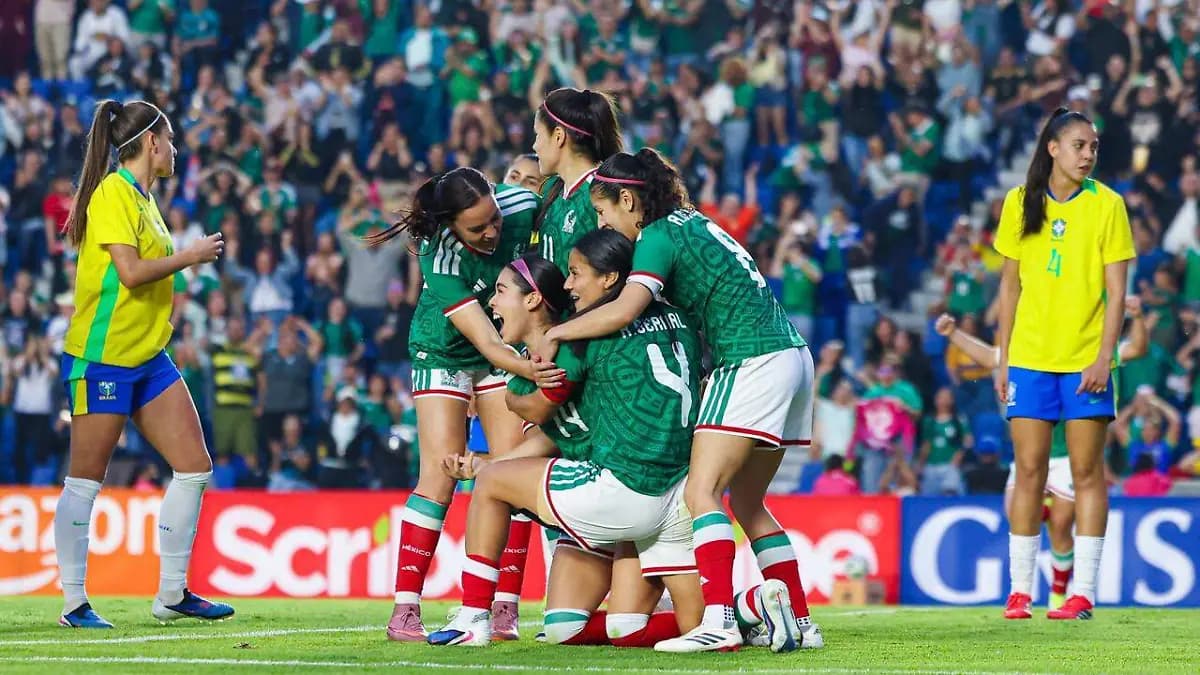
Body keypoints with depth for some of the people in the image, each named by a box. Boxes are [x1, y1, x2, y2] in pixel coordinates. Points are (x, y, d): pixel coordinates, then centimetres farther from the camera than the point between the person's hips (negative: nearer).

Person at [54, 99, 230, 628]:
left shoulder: (143, 198, 14)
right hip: (101, 359, -9)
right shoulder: (112, 194, -13)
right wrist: (190, 256, -12)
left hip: (148, 358, 9)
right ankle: (74, 602, 5)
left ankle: (172, 594, 12)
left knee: (194, 468, 5)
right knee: (84, 483, -1)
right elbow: (130, 271, -22)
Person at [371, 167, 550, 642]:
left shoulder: (522, 206, -26)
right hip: (444, 353, -4)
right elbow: (487, 344, -39)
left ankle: (505, 608, -4)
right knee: (440, 474, -12)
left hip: (512, 344, 4)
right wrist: (537, 370, -57)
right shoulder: (441, 261, -35)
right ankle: (405, 609, -9)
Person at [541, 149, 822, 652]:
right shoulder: (692, 223, 18)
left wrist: (556, 333, -8)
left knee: (701, 493, -14)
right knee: (747, 503, 13)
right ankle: (800, 623, 12)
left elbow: (622, 312, -22)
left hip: (752, 363, -9)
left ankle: (718, 622, -27)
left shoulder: (658, 237, -9)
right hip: (790, 354, 9)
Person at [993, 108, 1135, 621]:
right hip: (1030, 357, 2)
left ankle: (1083, 592, 2)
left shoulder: (1106, 205, -2)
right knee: (1029, 471, 1)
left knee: (1087, 472, -1)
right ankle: (1019, 592, 5)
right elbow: (1010, 285, 11)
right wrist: (1003, 359, 8)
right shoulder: (1020, 203, 5)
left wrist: (1104, 357, -13)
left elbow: (1116, 290, -3)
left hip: (1086, 360, -2)